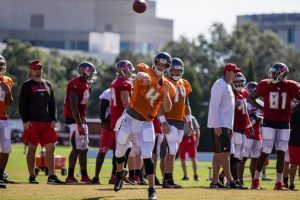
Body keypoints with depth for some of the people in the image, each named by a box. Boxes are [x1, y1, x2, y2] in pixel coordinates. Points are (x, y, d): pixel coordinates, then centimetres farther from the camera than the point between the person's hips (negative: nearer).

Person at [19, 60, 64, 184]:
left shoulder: (47, 84, 15)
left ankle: (51, 176, 1)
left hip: (46, 122, 5)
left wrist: (53, 119, 7)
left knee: (50, 148, -1)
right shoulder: (27, 85, 0)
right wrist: (25, 120, -13)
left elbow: (52, 103, 17)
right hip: (32, 122, -5)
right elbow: (22, 104, -4)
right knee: (32, 148, 0)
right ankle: (32, 176, 5)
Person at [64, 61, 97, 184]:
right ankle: (70, 177, -8)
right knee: (77, 148, -11)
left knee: (84, 149, 11)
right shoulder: (75, 84, -18)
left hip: (81, 119, 10)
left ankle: (84, 176, 17)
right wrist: (80, 125, -23)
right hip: (74, 120, -10)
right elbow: (73, 107, -22)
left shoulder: (86, 84, 12)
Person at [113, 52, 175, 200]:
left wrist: (166, 92, -20)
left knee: (147, 156, -12)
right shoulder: (146, 71, -9)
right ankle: (120, 173, 46)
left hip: (146, 124, 1)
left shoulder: (167, 85, 1)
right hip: (129, 119, -1)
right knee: (120, 151, 16)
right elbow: (140, 75, -35)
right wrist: (143, 76, -59)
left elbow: (167, 109, -4)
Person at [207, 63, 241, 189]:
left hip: (226, 125, 10)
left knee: (218, 153, 10)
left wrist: (230, 127, 20)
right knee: (224, 152, -12)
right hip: (219, 125, -10)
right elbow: (214, 106, -19)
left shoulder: (228, 86, 18)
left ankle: (215, 181, 12)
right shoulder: (219, 85, -13)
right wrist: (217, 126, -23)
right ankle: (230, 181, -16)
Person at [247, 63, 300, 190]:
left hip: (284, 125, 2)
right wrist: (262, 108, -5)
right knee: (265, 152, -5)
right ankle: (255, 180, 5)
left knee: (281, 153, 3)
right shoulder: (266, 85, -5)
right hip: (269, 123, -2)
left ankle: (279, 183, 9)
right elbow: (250, 98, 4)